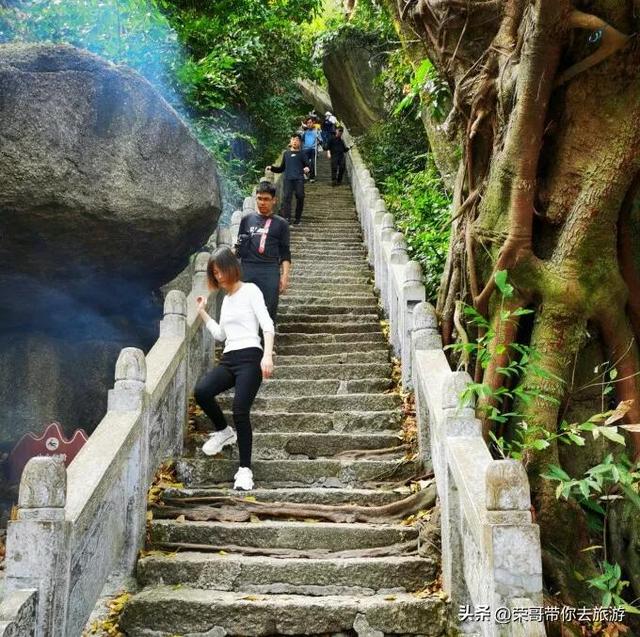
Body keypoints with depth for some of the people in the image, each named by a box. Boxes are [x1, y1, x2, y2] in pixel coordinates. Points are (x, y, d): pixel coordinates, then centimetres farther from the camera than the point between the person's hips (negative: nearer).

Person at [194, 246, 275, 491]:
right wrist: (203, 313, 24)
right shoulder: (226, 299, 24)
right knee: (201, 391, -22)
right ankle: (223, 431, 4)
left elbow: (267, 324, -7)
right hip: (228, 360, 6)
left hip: (250, 357, -6)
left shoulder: (250, 290, 3)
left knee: (240, 411, -18)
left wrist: (267, 355, -20)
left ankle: (245, 469, -8)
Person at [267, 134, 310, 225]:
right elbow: (281, 168, 25)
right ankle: (287, 219, -19)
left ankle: (298, 219, 5)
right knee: (286, 197, -13)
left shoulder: (301, 154, 14)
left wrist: (307, 169, -17)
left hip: (299, 179, -1)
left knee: (300, 197, -6)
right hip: (288, 179, 1)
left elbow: (307, 165, 7)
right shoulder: (286, 154, 21)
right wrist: (272, 168, 10)